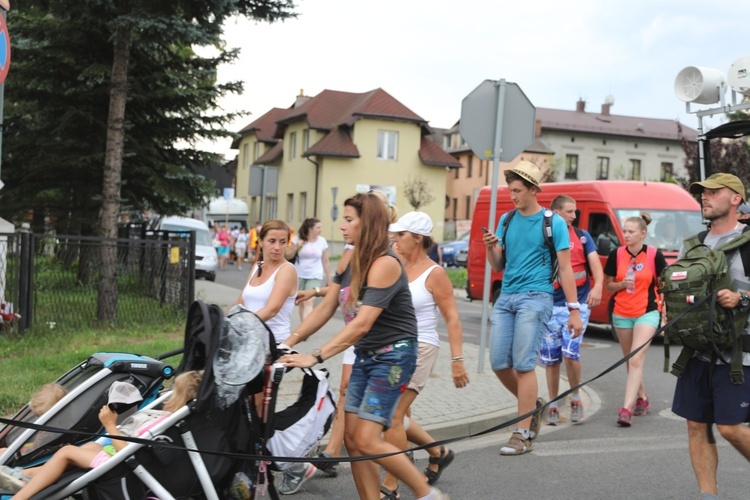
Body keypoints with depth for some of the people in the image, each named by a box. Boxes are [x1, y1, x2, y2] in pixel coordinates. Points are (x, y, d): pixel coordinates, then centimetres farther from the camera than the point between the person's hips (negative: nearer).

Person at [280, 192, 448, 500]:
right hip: (366, 355, 8)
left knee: (367, 441, -11)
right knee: (352, 438, 2)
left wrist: (316, 357, -28)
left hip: (392, 356, -8)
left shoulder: (385, 263, -18)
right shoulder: (359, 260, 9)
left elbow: (362, 324, -25)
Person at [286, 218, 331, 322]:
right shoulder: (298, 239, -1)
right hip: (299, 275, 1)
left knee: (308, 302, -16)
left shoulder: (322, 241, 1)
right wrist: (296, 246, -15)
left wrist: (328, 279, 9)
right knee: (302, 303, 8)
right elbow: (288, 256, 2)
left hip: (315, 276, -1)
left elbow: (326, 262, 7)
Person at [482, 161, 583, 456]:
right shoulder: (507, 220, 14)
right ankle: (532, 404, 26)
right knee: (498, 363, 1)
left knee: (524, 364, -10)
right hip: (506, 296, 6)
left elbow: (565, 269, -1)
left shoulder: (553, 222, -1)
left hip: (535, 296, -6)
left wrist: (574, 310, -6)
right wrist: (490, 248, -5)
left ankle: (523, 435, -3)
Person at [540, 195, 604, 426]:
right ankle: (553, 406, 18)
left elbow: (595, 263, -1)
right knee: (551, 359, 4)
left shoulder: (582, 236, 6)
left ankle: (575, 398, 11)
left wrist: (598, 286, -19)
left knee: (570, 353, -12)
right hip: (550, 305, 1)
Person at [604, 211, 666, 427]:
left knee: (636, 360, -14)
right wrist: (622, 284, -14)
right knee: (629, 361, 13)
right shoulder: (616, 255, 0)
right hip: (621, 314, 4)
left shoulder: (654, 255, -6)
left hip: (647, 313, -4)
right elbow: (608, 285, 7)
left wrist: (665, 313, 0)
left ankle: (626, 409, -19)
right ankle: (642, 399, 32)